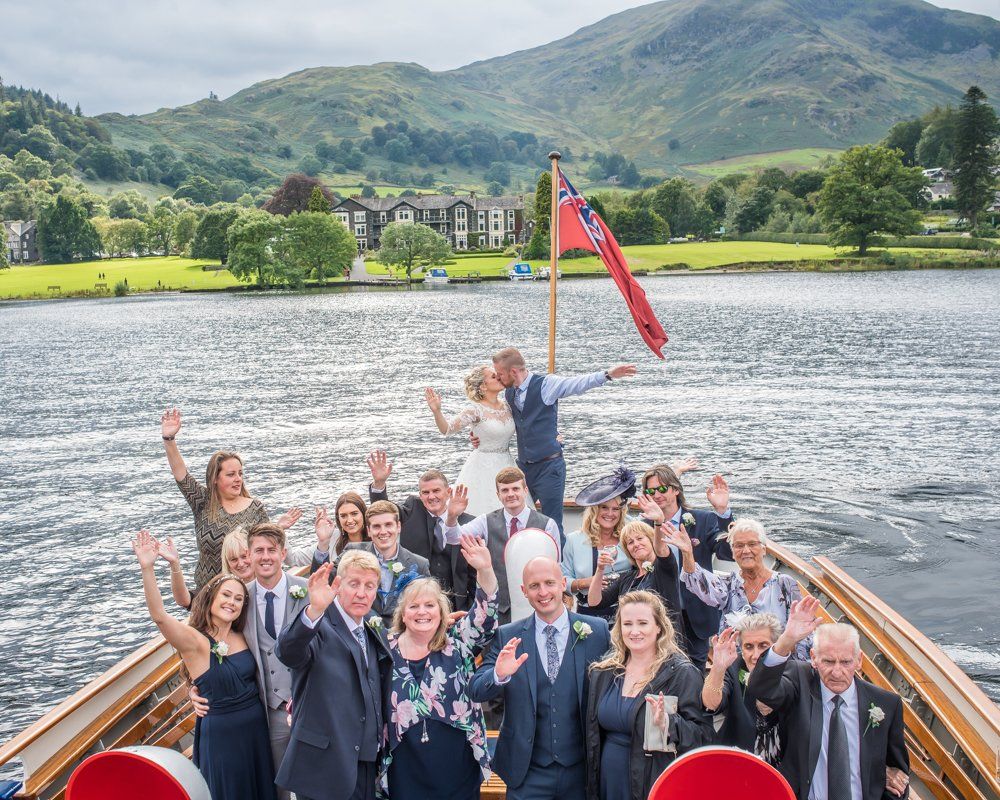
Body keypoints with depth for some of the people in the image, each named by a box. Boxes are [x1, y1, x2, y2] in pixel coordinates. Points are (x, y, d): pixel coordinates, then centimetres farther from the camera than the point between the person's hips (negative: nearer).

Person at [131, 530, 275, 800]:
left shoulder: (242, 637, 2)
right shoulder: (195, 641, -16)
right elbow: (159, 615, -31)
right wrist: (147, 568, -43)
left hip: (256, 726, 5)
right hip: (221, 733, -5)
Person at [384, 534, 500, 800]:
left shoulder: (457, 644, 0)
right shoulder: (387, 648, 2)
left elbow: (484, 615, -13)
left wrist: (484, 570, -26)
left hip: (457, 767, 0)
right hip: (406, 771, 1)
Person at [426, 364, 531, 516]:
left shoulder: (507, 405, 4)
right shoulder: (476, 411, -12)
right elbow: (446, 429, -15)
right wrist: (436, 411, -32)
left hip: (505, 466, 5)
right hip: (483, 468, -5)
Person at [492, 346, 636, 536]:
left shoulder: (545, 384, -11)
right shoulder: (508, 393, 9)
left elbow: (578, 384, -22)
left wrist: (607, 374, -36)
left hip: (549, 466, -6)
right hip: (524, 466, 6)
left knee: (552, 525, -2)